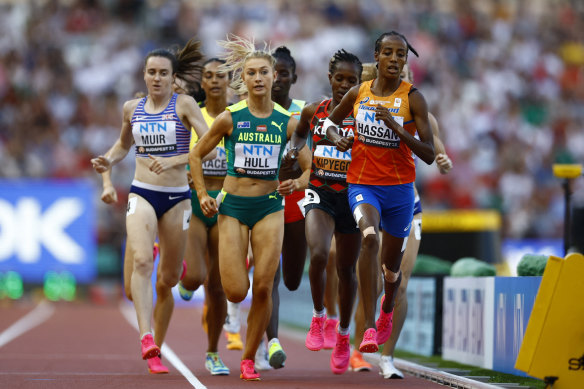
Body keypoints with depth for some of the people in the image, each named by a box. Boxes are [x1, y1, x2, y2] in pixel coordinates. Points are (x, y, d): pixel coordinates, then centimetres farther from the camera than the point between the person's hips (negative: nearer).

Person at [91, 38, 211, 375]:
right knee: (142, 261, -25)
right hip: (142, 194, 1)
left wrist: (174, 160, -25)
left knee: (167, 279, 7)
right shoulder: (133, 108, 8)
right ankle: (146, 338, -36)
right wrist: (108, 161, 6)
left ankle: (157, 348, 23)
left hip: (177, 197, -1)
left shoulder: (184, 105, -3)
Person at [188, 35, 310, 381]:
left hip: (270, 208, 1)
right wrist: (203, 195, -2)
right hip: (233, 207, -1)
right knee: (236, 293, -8)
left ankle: (249, 359, 10)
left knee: (263, 288, -5)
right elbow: (196, 155, 6)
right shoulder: (229, 118, -5)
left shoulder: (287, 122, 0)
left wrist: (296, 183, -8)